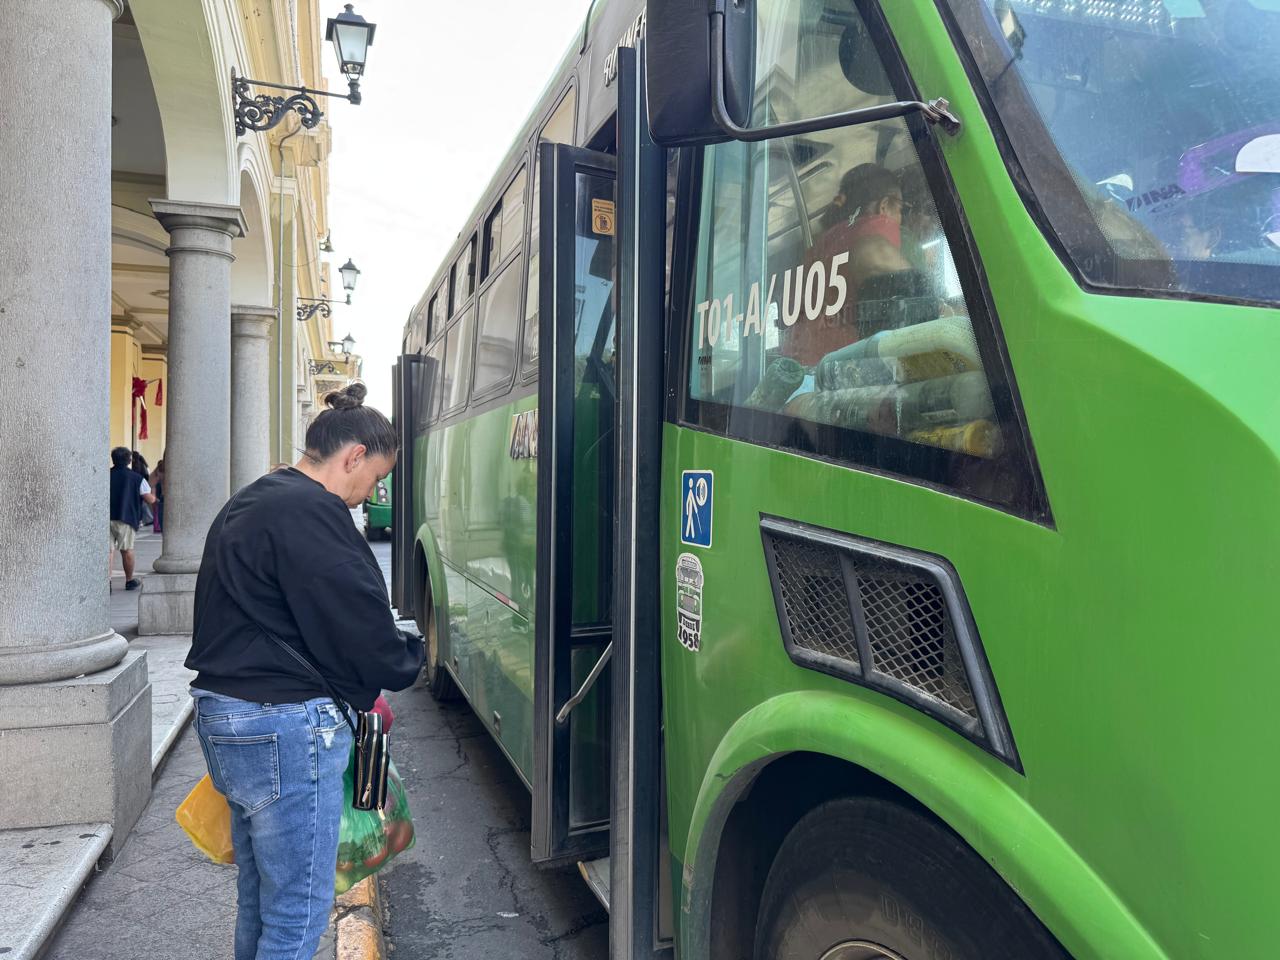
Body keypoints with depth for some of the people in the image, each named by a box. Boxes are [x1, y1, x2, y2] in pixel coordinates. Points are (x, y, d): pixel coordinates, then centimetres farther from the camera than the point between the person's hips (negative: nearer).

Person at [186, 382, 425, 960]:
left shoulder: (246, 505, 16)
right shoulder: (312, 512, -18)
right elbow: (362, 627, -19)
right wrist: (410, 660, 2)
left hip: (222, 715, 11)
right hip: (285, 729, -11)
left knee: (257, 893, 22)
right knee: (299, 914, 0)